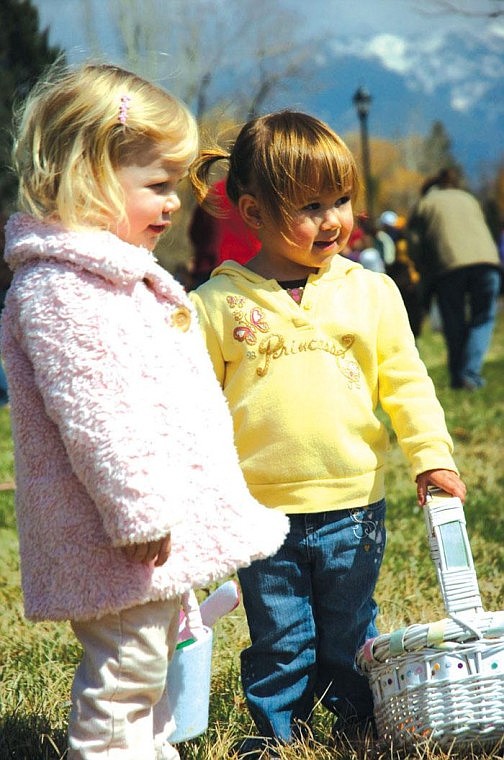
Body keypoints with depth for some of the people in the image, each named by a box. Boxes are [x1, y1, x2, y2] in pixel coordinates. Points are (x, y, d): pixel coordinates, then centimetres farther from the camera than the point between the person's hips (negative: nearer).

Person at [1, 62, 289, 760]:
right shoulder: (58, 285, -19)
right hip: (117, 528, -11)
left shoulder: (122, 271, 17)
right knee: (126, 668, -6)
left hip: (164, 507, 11)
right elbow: (88, 412, -25)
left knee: (158, 653, 20)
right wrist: (136, 508, -26)